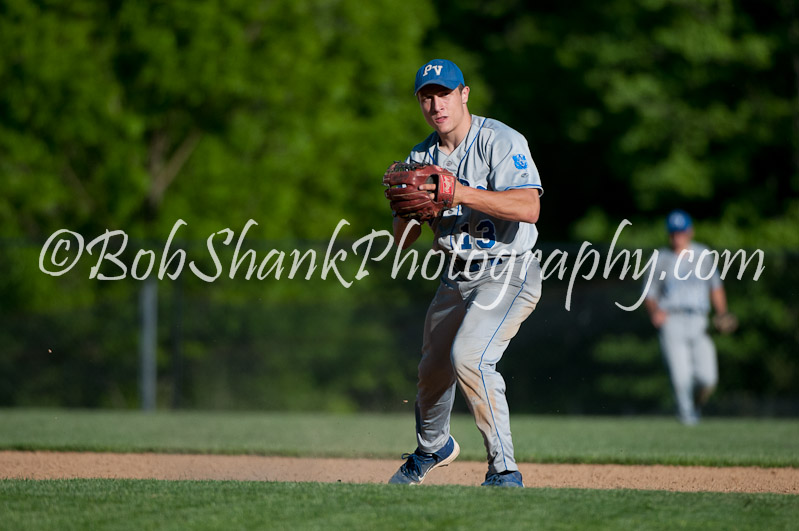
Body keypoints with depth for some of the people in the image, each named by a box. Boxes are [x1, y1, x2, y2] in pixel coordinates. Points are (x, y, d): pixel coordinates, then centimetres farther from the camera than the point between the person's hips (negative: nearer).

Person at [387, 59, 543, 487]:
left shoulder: (501, 142, -13)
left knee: (468, 356, -27)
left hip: (508, 273, -7)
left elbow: (529, 208, -27)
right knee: (432, 370, 18)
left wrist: (464, 194, -34)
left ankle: (504, 470, -21)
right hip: (456, 279, 7)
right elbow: (402, 240, 6)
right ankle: (432, 448, 49)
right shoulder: (421, 158, 8)